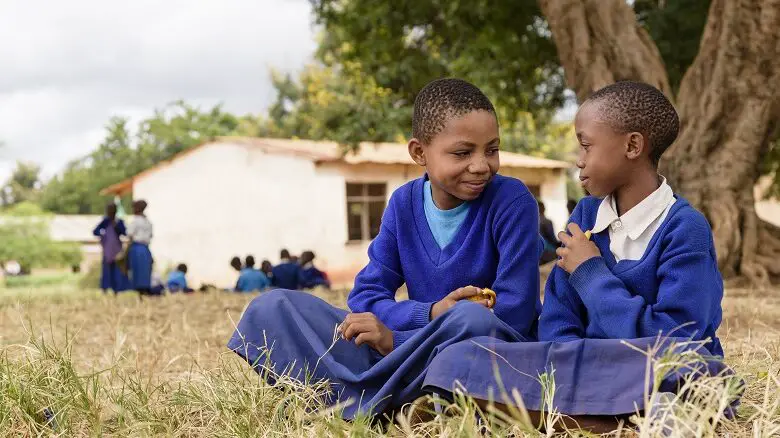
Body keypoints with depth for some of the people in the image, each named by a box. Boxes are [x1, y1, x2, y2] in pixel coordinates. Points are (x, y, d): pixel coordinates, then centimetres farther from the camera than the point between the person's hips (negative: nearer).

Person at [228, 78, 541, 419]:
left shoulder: (512, 201, -12)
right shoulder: (404, 203, 2)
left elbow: (514, 314, -18)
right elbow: (365, 297, 1)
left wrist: (397, 337, -21)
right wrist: (430, 313, -21)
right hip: (414, 349, 5)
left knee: (473, 319, -41)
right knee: (272, 308, -6)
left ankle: (356, 401, -22)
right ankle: (381, 403, -28)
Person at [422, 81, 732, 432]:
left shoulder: (684, 228, -10)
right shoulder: (585, 217, 8)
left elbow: (671, 338, -19)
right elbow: (557, 326, 2)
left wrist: (591, 275, -9)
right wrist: (583, 385, -20)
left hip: (665, 385, -5)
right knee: (460, 359, -17)